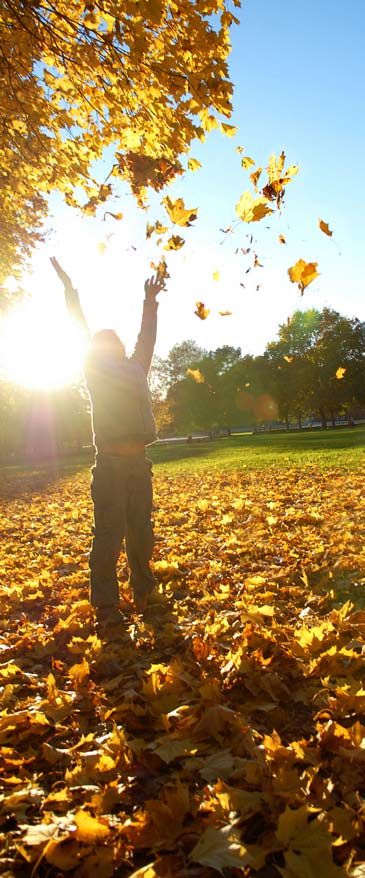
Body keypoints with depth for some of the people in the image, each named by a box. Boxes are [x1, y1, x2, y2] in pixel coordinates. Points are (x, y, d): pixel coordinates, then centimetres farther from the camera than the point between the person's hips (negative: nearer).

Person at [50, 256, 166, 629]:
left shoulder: (136, 368, 21)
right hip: (110, 461, -4)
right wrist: (68, 286, 17)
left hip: (139, 460, 5)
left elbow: (147, 337, 30)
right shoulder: (95, 368, 10)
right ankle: (105, 605, -2)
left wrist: (150, 302, 38)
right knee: (109, 532, -7)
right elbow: (82, 327, 13)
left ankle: (143, 594, 21)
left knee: (140, 531, 8)